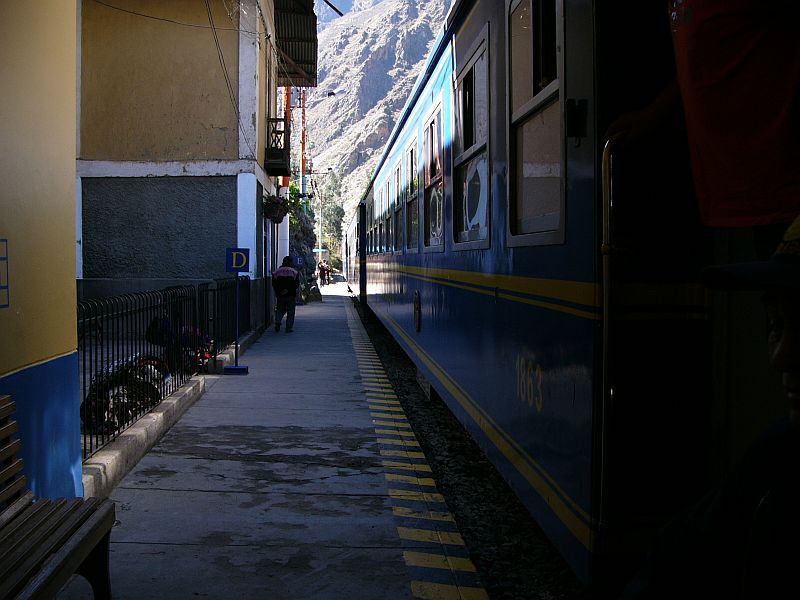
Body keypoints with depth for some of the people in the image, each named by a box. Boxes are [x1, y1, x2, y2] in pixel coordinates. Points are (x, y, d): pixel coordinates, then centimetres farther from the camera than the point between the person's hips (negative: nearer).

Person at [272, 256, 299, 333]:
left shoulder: (276, 272, 2)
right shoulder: (294, 272, -3)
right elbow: (297, 284, -6)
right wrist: (289, 290, -5)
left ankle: (277, 322, -4)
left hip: (280, 295, 2)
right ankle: (289, 328, 3)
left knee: (280, 310, 18)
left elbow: (274, 284, -3)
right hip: (290, 295, -2)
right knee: (290, 312, 6)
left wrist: (279, 291, -3)